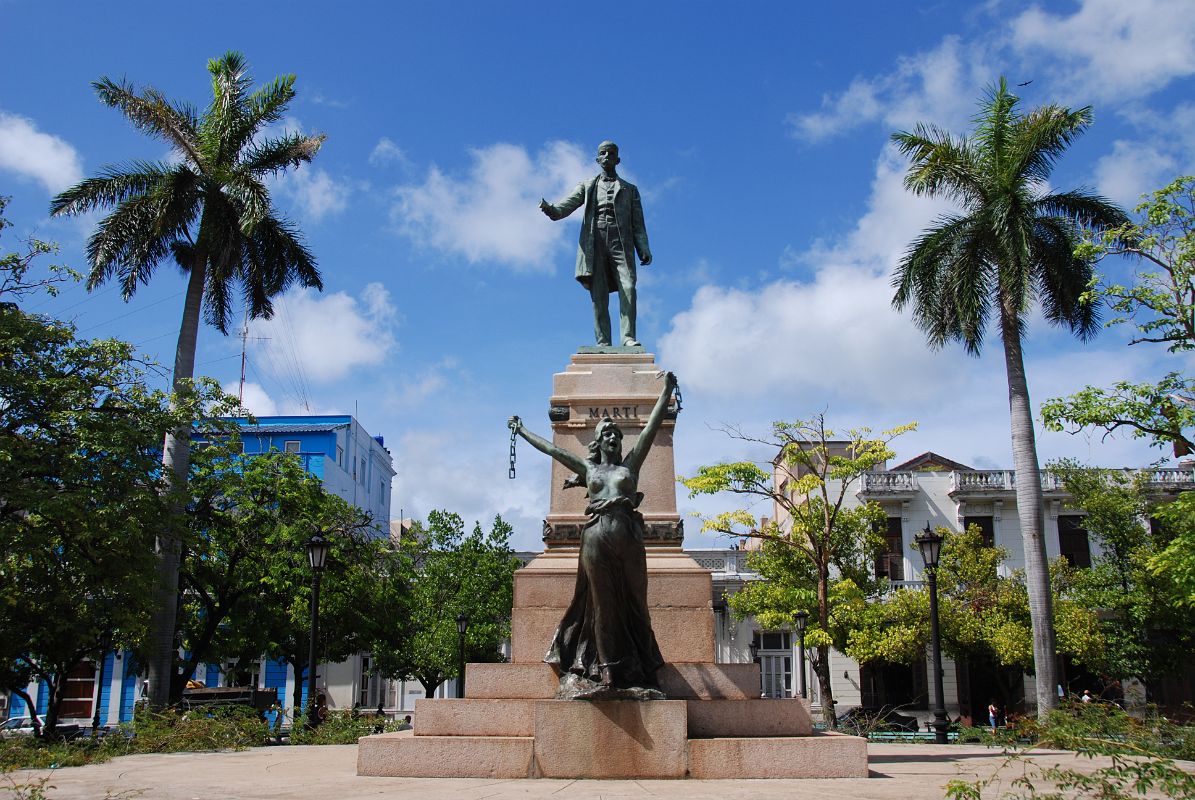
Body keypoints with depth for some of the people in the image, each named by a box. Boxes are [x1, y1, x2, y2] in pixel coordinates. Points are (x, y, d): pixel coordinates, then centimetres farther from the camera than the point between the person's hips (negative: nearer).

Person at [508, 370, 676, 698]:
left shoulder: (631, 464, 15)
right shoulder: (588, 468, 18)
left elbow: (652, 425, 11)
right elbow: (551, 448, 25)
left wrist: (666, 391, 8)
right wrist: (521, 431, 32)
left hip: (628, 536, -1)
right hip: (596, 536, 1)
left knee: (632, 601, -1)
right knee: (603, 603, -1)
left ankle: (636, 674, -2)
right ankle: (608, 674, -2)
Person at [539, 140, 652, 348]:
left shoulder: (630, 189, 23)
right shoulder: (587, 186, 22)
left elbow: (638, 224, 15)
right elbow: (568, 204, 5)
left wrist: (644, 250, 0)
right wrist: (551, 210, -19)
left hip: (620, 243, 0)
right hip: (594, 243, 1)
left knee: (628, 288, -19)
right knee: (598, 295, -7)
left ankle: (628, 337, -22)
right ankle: (603, 342, -8)